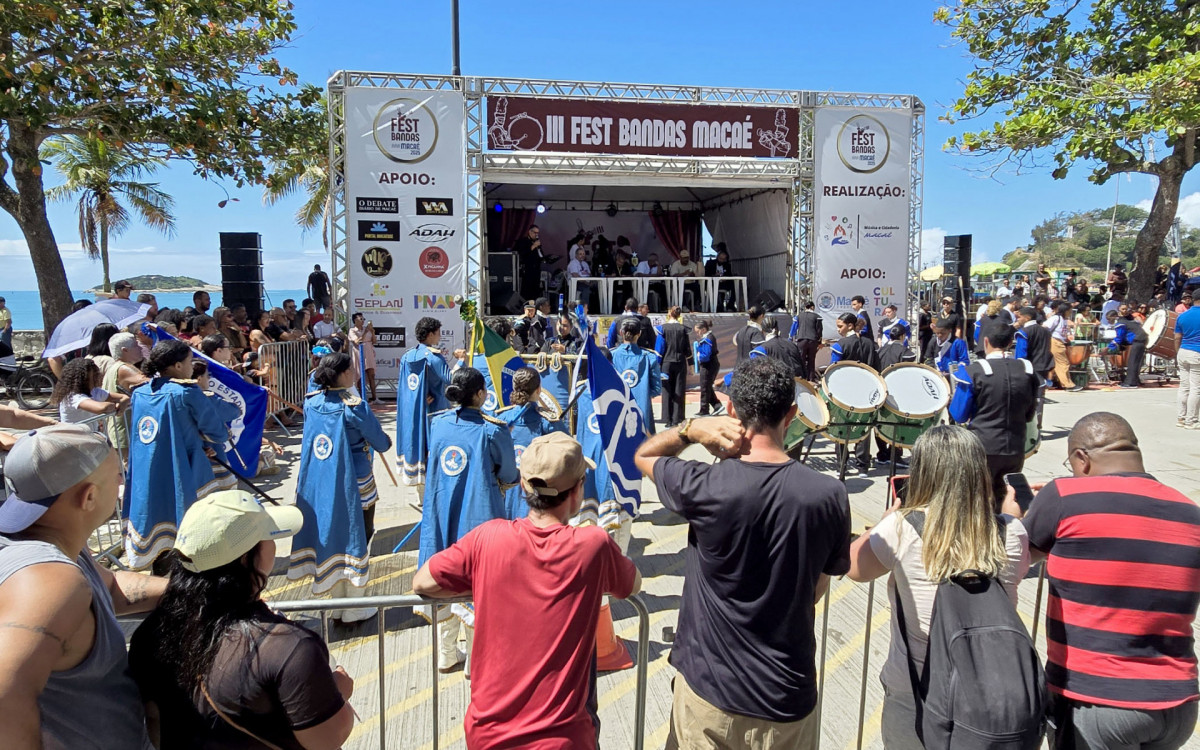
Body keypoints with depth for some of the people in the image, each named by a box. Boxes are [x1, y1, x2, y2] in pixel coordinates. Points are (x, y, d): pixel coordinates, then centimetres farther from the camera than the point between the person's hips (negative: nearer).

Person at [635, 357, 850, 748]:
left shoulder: (705, 487, -23)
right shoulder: (829, 495, -15)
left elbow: (643, 454, -1)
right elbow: (818, 587, 1)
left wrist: (692, 428, -15)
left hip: (709, 689, -2)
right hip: (790, 700, 2)